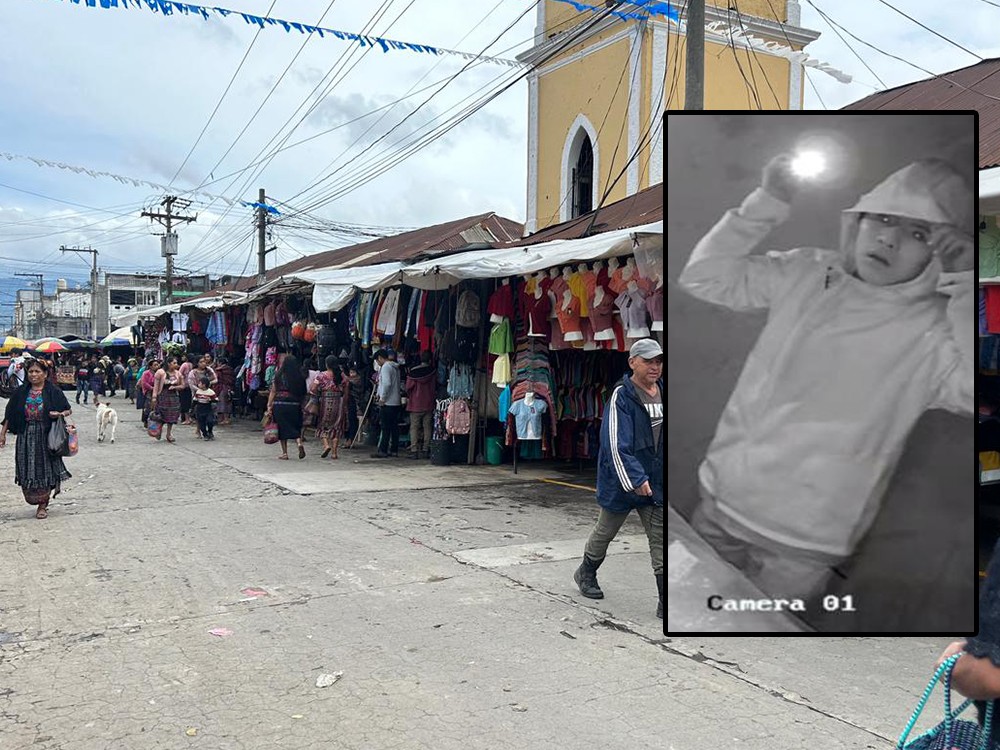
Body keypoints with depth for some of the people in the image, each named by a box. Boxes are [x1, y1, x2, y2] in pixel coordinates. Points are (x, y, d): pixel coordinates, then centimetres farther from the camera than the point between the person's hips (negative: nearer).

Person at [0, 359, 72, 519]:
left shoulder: (54, 392, -2)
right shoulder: (21, 392, 5)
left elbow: (69, 410, 4)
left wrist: (59, 414, -17)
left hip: (46, 436, -2)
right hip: (26, 436, 3)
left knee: (45, 468, 1)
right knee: (27, 469, 3)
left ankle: (43, 505, 12)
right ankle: (34, 498, 23)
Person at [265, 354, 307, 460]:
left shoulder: (278, 376, -1)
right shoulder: (300, 377, -1)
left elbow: (273, 392, -1)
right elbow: (303, 394, 1)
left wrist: (269, 406, 1)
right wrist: (300, 405, 12)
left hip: (279, 404, -1)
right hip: (295, 405, 1)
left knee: (282, 428, 9)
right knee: (295, 427, 12)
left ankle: (284, 453, 10)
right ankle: (299, 442, -16)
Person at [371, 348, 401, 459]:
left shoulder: (385, 367, -11)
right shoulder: (395, 367, 17)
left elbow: (387, 383, -23)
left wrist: (382, 398, -15)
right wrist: (380, 394, 16)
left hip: (387, 403, -9)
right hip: (397, 402, 9)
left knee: (385, 428, -6)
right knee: (394, 427, 9)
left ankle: (383, 451, -5)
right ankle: (394, 450, 12)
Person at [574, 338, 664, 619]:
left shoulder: (664, 392, 4)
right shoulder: (622, 396, -16)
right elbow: (615, 444, -22)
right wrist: (635, 480, -26)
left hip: (656, 481, 5)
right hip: (622, 480, -5)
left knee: (662, 539, 1)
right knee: (605, 531, 15)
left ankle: (667, 603, 4)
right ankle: (586, 574, 41)